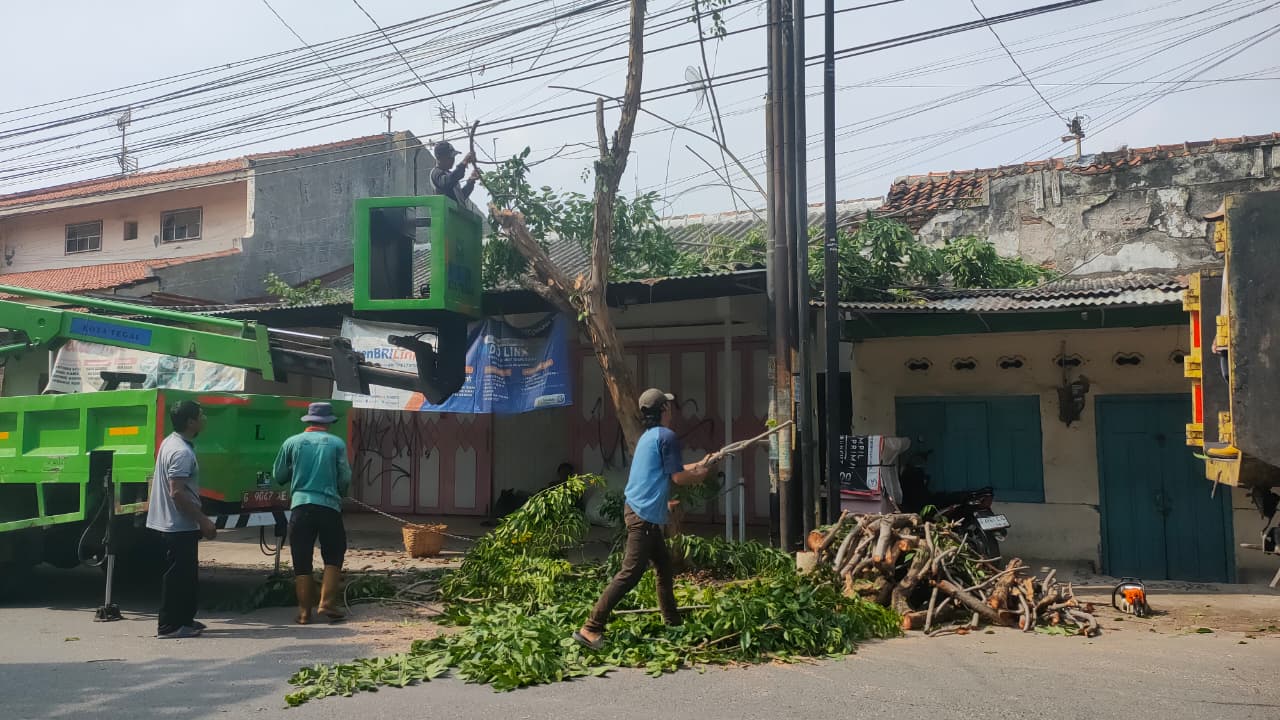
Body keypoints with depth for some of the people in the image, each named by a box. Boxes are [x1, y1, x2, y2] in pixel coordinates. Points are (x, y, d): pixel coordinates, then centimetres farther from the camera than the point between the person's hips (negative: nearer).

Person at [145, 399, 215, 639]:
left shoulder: (170, 443, 11)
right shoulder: (182, 452, -21)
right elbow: (177, 493, -26)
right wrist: (203, 520, -21)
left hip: (170, 521, 10)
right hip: (180, 525, -10)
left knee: (186, 574, 17)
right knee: (177, 575, -2)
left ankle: (184, 620, 25)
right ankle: (170, 626, 5)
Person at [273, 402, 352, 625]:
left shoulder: (292, 443, 5)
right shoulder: (337, 443, 2)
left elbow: (278, 476, 12)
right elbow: (345, 479, 2)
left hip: (300, 507, 1)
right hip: (329, 507, -1)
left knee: (301, 562, 7)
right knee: (333, 556, 13)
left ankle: (304, 612, 9)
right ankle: (328, 603, 3)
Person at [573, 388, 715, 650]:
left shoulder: (649, 436, 17)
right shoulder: (667, 436, -12)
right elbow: (678, 477, -12)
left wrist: (699, 464, 36)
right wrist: (700, 475, 6)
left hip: (638, 511, 10)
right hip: (645, 515, -10)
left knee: (664, 566, 19)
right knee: (630, 573, -12)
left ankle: (673, 622, 29)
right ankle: (591, 628, -14)